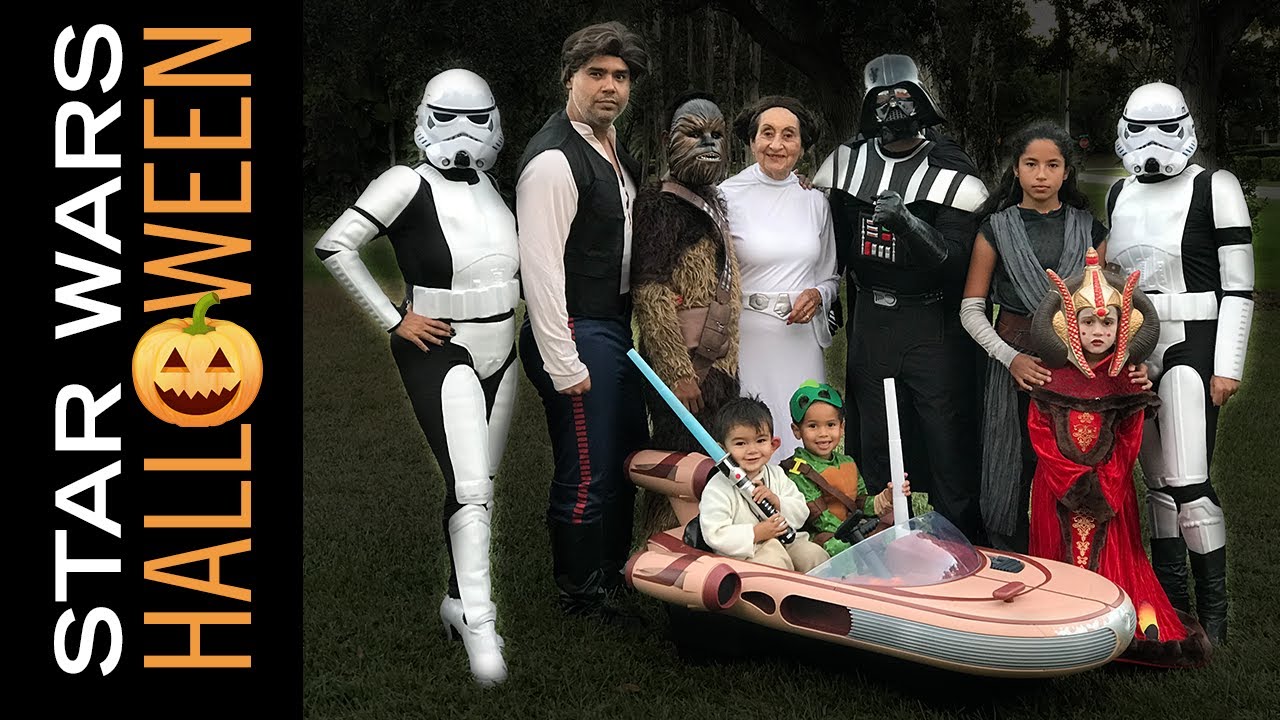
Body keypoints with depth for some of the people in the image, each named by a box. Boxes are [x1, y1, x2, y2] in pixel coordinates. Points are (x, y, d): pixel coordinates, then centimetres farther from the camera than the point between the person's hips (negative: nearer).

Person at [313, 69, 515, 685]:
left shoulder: (488, 185, 8)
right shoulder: (408, 184, -12)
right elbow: (334, 247, -17)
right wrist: (393, 319, -15)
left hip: (500, 353, 7)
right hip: (440, 354, -7)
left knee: (480, 485, 14)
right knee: (471, 488, -16)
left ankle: (459, 598, 29)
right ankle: (478, 622, -13)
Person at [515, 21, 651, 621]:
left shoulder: (614, 149, 12)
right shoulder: (554, 160, -18)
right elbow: (541, 268, -22)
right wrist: (563, 365, -23)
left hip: (619, 324, 10)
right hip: (579, 331, -10)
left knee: (627, 457, 21)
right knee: (586, 475, 0)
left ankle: (613, 573, 39)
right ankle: (580, 599, 17)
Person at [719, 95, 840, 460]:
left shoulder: (814, 201, 10)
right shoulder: (727, 196, -2)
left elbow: (831, 276, 18)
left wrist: (818, 295, -3)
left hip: (801, 340, 4)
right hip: (747, 339, -3)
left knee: (802, 440, 4)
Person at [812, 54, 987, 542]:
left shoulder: (951, 174, -9)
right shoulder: (848, 160, 5)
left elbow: (955, 261, -18)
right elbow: (835, 237, 17)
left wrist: (907, 223, -32)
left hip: (934, 324, -4)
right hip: (870, 322, 5)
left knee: (948, 444, -3)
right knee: (876, 446, 12)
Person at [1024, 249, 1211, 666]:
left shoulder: (1126, 382, 2)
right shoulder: (1053, 380, -1)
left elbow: (1128, 444, -1)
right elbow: (1041, 437, -6)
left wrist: (1102, 486, -12)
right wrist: (1074, 483, -14)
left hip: (1111, 487, 0)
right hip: (1057, 489, 0)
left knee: (1115, 552, 2)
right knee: (1061, 550, 1)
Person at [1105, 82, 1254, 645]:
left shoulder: (1213, 187, -4)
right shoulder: (1120, 193, 14)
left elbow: (1239, 286, -6)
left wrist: (1227, 367, -12)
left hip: (1189, 346, -6)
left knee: (1189, 484, -13)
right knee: (1157, 482, 9)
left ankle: (1213, 612, -2)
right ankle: (1170, 600, 18)